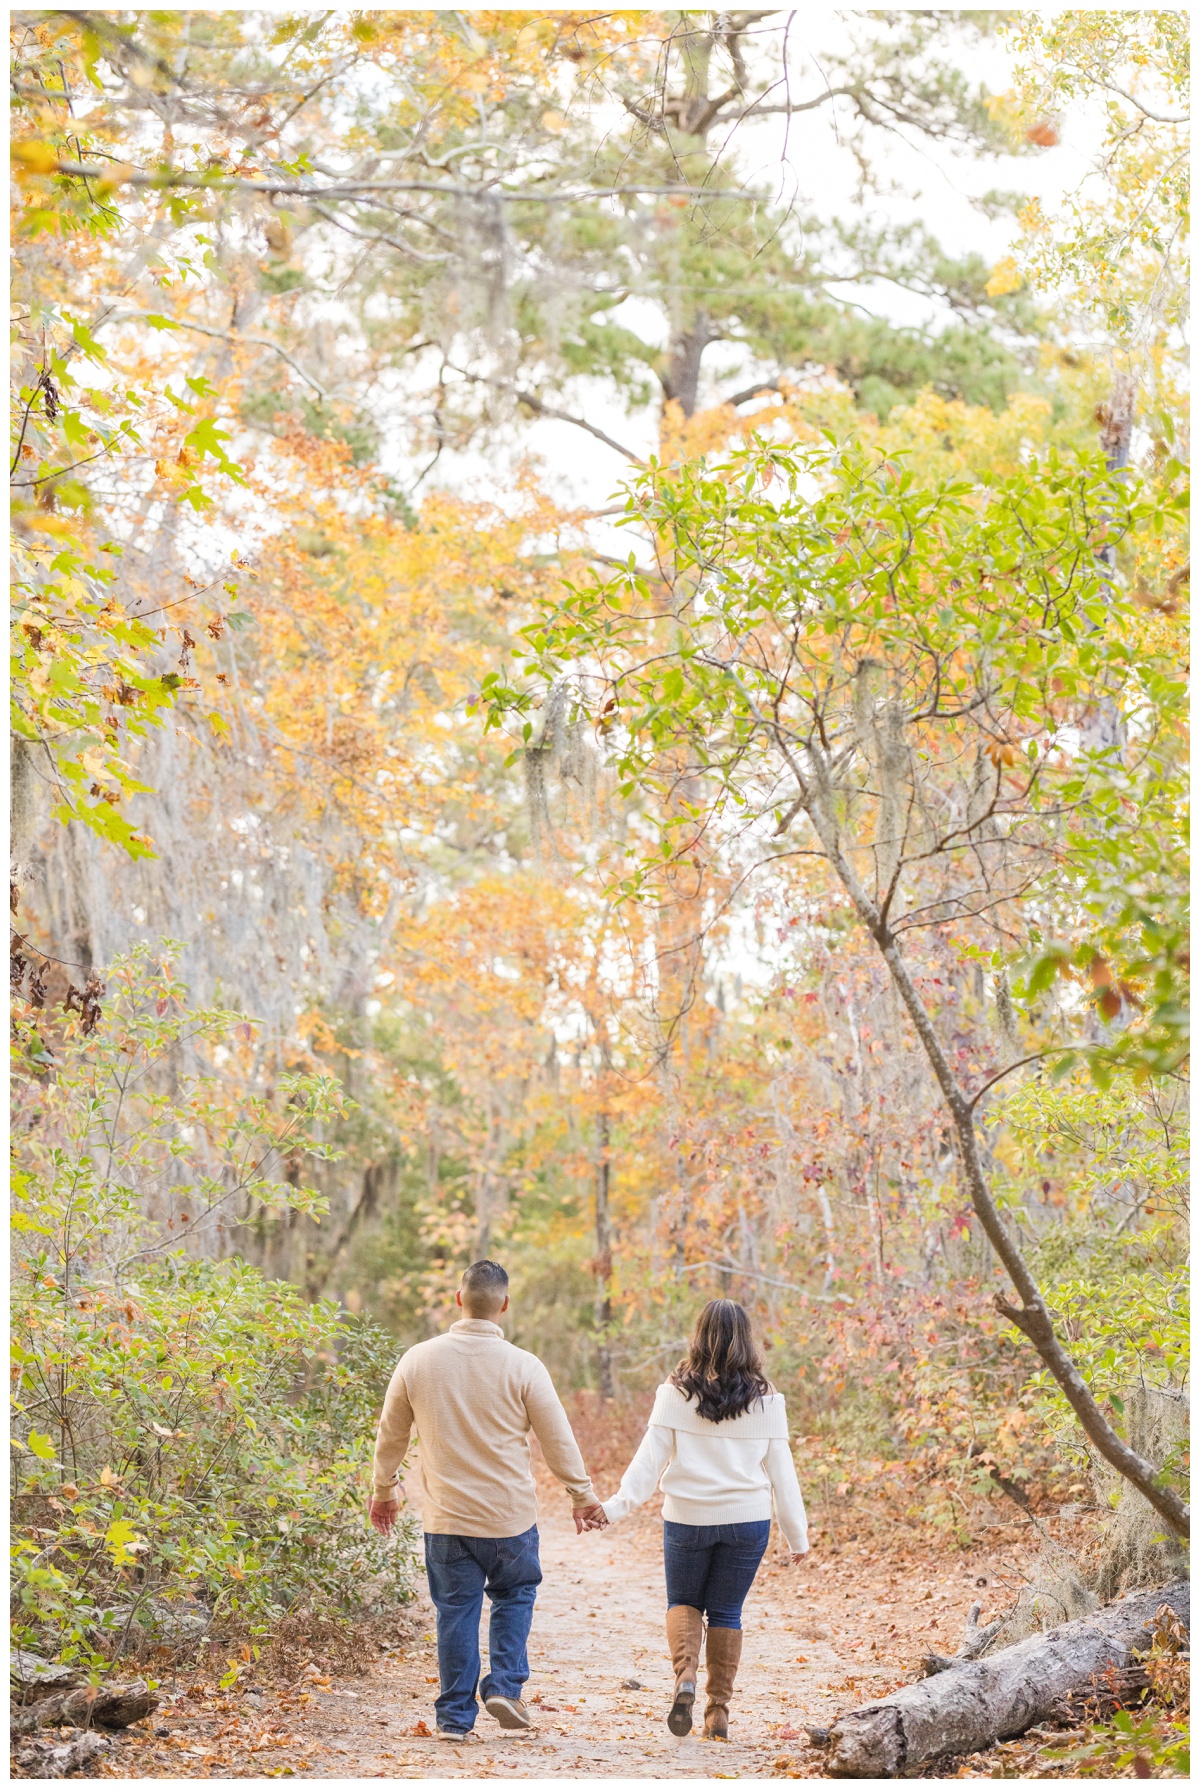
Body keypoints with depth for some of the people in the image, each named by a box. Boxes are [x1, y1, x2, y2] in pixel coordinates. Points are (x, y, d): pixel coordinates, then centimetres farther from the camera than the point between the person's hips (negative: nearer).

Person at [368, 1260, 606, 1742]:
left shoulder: (418, 1360, -3)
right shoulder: (522, 1366, -10)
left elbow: (390, 1432, 8)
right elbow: (558, 1439, -2)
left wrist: (384, 1490, 23)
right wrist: (583, 1496, 11)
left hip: (446, 1520, 1)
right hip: (510, 1516, -1)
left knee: (456, 1612, 11)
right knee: (514, 1595, 20)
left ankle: (455, 1716, 14)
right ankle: (504, 1686, 8)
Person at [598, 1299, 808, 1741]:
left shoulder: (677, 1394, -6)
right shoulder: (764, 1400, -1)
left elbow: (651, 1456, -10)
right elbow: (780, 1468, 2)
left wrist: (619, 1504, -9)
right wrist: (797, 1533, 9)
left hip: (687, 1517, -1)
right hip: (747, 1519, 1)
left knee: (683, 1602, 18)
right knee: (726, 1612, 13)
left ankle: (685, 1675, -7)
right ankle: (719, 1711, 12)